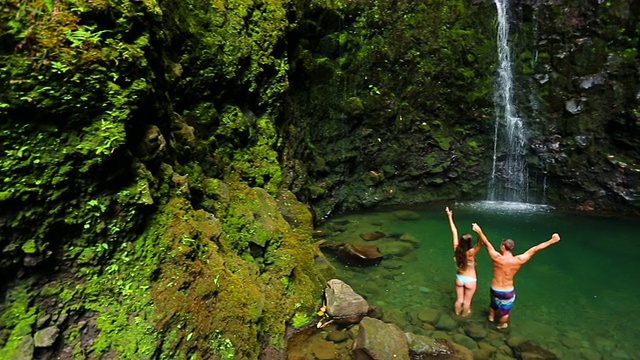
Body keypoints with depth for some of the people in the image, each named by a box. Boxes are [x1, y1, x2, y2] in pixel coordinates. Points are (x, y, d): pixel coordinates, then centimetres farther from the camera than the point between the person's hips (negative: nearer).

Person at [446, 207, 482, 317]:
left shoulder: (456, 249, -20)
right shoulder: (471, 253, -31)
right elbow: (480, 243, -44)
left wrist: (450, 216, -7)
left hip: (459, 278, 4)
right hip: (470, 280, -3)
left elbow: (454, 231, -15)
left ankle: (457, 312, 46)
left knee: (459, 299, 24)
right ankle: (465, 314, 45)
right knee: (467, 301, 22)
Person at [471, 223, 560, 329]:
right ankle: (501, 325, 49)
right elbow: (535, 249, -14)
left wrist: (479, 231, -4)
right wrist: (552, 240, -5)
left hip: (495, 289, 1)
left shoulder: (497, 258, -25)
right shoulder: (518, 260, -23)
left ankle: (491, 317, 57)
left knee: (493, 303, 31)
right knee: (505, 311, 24)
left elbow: (487, 243, -15)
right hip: (508, 291, -1)